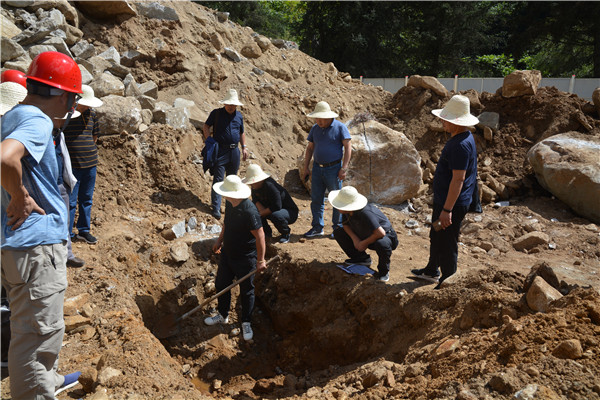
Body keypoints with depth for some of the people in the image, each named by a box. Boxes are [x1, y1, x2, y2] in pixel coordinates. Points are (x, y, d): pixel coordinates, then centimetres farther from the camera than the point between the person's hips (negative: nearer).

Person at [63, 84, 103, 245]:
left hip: (90, 163, 6)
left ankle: (84, 230, 27)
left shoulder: (91, 114, 9)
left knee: (86, 199, 14)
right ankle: (67, 234, 10)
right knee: (70, 201, -2)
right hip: (72, 165, -6)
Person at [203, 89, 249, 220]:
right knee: (218, 179, -8)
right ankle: (215, 208, -7)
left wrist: (244, 147, 13)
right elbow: (206, 126, 1)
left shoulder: (239, 116, 12)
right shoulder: (216, 113, 0)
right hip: (220, 150, -5)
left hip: (234, 151, 5)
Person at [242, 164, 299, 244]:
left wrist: (261, 214, -23)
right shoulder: (255, 187, -5)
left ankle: (286, 234, -8)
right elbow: (255, 199, 11)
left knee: (276, 216, -41)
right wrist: (260, 208, -12)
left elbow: (276, 207, -34)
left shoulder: (270, 186, -32)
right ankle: (267, 232, 9)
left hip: (290, 212, -8)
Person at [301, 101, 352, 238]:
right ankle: (317, 227, 15)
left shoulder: (340, 127, -6)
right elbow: (310, 148, 15)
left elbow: (348, 147, -7)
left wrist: (344, 168, -14)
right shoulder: (315, 128, 9)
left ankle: (338, 228, 16)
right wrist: (306, 168, 9)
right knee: (316, 199, 6)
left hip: (334, 168, -5)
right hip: (317, 168, 5)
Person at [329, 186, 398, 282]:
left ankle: (384, 270, -12)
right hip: (364, 235, 8)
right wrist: (354, 238, -14)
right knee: (338, 233, -2)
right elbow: (345, 224, 4)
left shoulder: (365, 213, -38)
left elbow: (381, 233, -41)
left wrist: (364, 243, -25)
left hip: (386, 236, -7)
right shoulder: (347, 210, -15)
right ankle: (361, 258, 9)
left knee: (381, 244, -44)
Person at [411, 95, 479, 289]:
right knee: (436, 238, 25)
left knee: (446, 244, 1)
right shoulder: (459, 138, 9)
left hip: (452, 204, -11)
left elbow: (458, 180, -28)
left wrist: (447, 210, -27)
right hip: (443, 200, 11)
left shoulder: (461, 145, -25)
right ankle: (431, 271, 44)